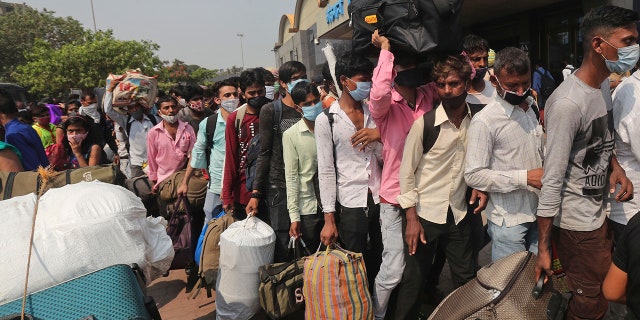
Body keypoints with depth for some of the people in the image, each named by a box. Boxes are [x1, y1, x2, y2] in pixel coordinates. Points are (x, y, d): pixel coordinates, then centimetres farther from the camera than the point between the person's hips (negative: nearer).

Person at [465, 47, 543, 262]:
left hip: (539, 212, 6)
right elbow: (473, 175, -18)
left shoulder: (533, 107, 7)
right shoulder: (485, 121, -16)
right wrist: (525, 177, -20)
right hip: (508, 220, -6)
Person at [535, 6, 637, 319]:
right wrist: (543, 249, -20)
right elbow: (552, 182, -24)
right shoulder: (568, 103, -25)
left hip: (598, 211, 9)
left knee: (603, 290, 23)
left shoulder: (604, 85, 4)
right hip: (577, 223, -9)